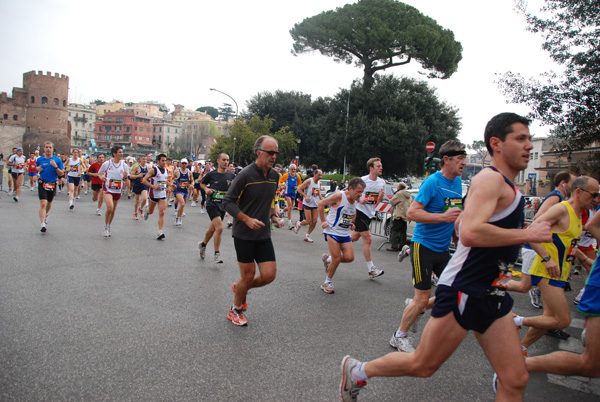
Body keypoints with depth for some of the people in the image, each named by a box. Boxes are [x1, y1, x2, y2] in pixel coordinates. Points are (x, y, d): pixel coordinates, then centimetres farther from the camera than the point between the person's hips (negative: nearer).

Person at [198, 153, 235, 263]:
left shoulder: (231, 175, 2)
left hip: (223, 205, 4)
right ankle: (217, 254, -6)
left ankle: (203, 244, 43)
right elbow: (202, 183, 13)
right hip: (212, 203, -4)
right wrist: (206, 189, -7)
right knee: (219, 227, -18)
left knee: (212, 229, 17)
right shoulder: (211, 174, -4)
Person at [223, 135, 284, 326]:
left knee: (269, 275, 1)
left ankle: (239, 287, 31)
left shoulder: (274, 176, 6)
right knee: (248, 276, 2)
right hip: (243, 234, -6)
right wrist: (248, 220, -24)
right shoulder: (245, 175, -15)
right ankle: (235, 311, 29)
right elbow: (228, 202, -14)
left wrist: (273, 216, 5)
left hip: (263, 235, 6)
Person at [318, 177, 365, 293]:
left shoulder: (355, 200, 4)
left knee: (349, 257, -4)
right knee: (337, 259, -9)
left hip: (345, 234, 7)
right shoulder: (339, 196, -18)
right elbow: (321, 203, -11)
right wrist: (323, 221, -10)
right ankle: (327, 283, 12)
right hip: (332, 231, -7)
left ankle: (328, 259, 23)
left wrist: (351, 222, 12)